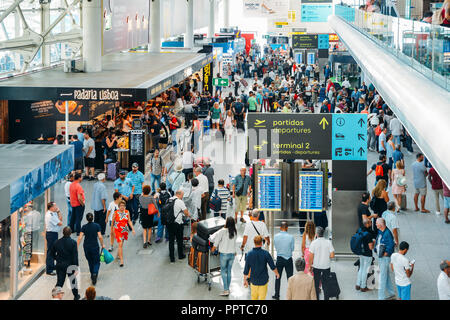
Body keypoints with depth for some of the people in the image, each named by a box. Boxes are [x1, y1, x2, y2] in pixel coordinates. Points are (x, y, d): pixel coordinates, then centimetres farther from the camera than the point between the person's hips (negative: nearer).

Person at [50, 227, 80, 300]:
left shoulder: (57, 242, -2)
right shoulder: (73, 242, -13)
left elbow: (52, 252, 7)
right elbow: (75, 255, -14)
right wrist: (76, 267, -10)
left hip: (59, 264, 2)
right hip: (70, 265, -2)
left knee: (60, 281, 8)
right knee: (73, 280, 15)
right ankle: (76, 296, 28)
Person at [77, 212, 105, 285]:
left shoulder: (84, 227, -5)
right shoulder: (97, 226, -8)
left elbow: (80, 238, -11)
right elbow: (100, 236, -12)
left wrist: (76, 247, -9)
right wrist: (102, 245, 3)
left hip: (86, 247, 2)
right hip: (95, 246, -2)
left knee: (90, 262, 21)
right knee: (96, 262, 8)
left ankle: (92, 275, 29)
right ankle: (95, 274, -17)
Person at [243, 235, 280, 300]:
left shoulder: (250, 254, -8)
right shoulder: (265, 253, -13)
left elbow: (246, 269, -4)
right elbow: (272, 266, -5)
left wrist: (245, 280, 9)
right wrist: (276, 273, 15)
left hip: (254, 280, 2)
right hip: (263, 280, -2)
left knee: (254, 298, 16)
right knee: (262, 298, 6)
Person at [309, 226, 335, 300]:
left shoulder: (313, 243, -12)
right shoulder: (328, 242, -9)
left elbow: (311, 256, -10)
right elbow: (332, 255, -11)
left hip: (316, 266, -1)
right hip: (326, 266, 1)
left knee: (316, 284, 12)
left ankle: (316, 298, 18)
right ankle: (326, 298, 18)